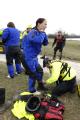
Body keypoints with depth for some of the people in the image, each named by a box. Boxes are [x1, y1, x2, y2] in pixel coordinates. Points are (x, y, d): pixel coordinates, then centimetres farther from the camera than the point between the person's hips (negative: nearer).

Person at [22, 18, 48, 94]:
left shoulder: (39, 33, 8)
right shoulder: (33, 32, -22)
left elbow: (45, 43, 9)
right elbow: (38, 40, -42)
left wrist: (43, 34, -5)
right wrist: (42, 33, -23)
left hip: (34, 57, 10)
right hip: (29, 58, -10)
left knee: (40, 70, 21)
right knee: (33, 74, 4)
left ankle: (40, 85, 41)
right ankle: (32, 90, 24)